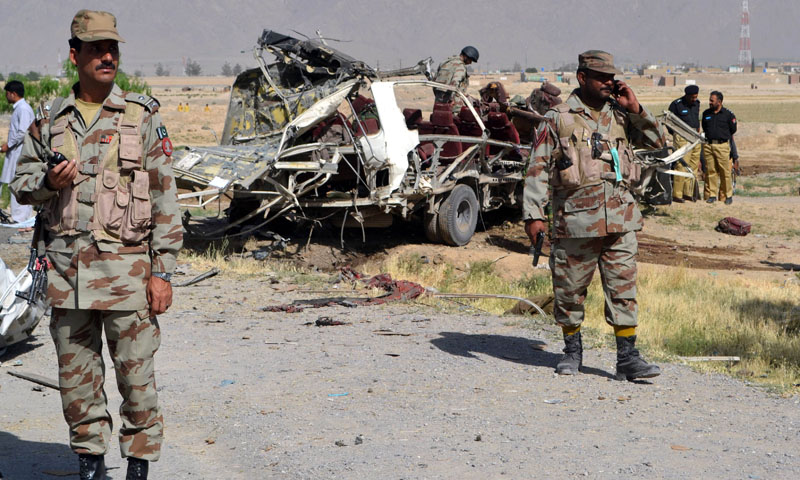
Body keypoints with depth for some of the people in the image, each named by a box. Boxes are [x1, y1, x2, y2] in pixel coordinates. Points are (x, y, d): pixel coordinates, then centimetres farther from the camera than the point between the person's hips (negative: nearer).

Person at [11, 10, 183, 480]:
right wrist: (48, 181, -9)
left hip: (125, 264, -3)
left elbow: (165, 198, -2)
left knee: (136, 375, 1)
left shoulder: (143, 115, 0)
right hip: (66, 266, 3)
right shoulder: (51, 120, 9)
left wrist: (162, 272, -7)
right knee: (76, 378, 9)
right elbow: (21, 184, 15)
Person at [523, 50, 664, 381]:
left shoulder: (620, 116, 13)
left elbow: (656, 141, 15)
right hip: (576, 220, -3)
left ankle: (627, 356, 2)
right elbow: (538, 168, -1)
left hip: (620, 220, 3)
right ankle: (572, 350, 24)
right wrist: (533, 214, -8)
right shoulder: (558, 119, 0)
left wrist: (635, 109, 2)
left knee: (624, 288, -1)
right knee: (570, 289, 7)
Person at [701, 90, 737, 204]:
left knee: (725, 171, -3)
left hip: (722, 145, -4)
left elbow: (733, 130, 8)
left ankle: (727, 195, 6)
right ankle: (711, 194, 10)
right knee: (710, 171, 3)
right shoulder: (706, 113, 12)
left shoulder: (728, 114, 0)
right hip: (708, 145, 4)